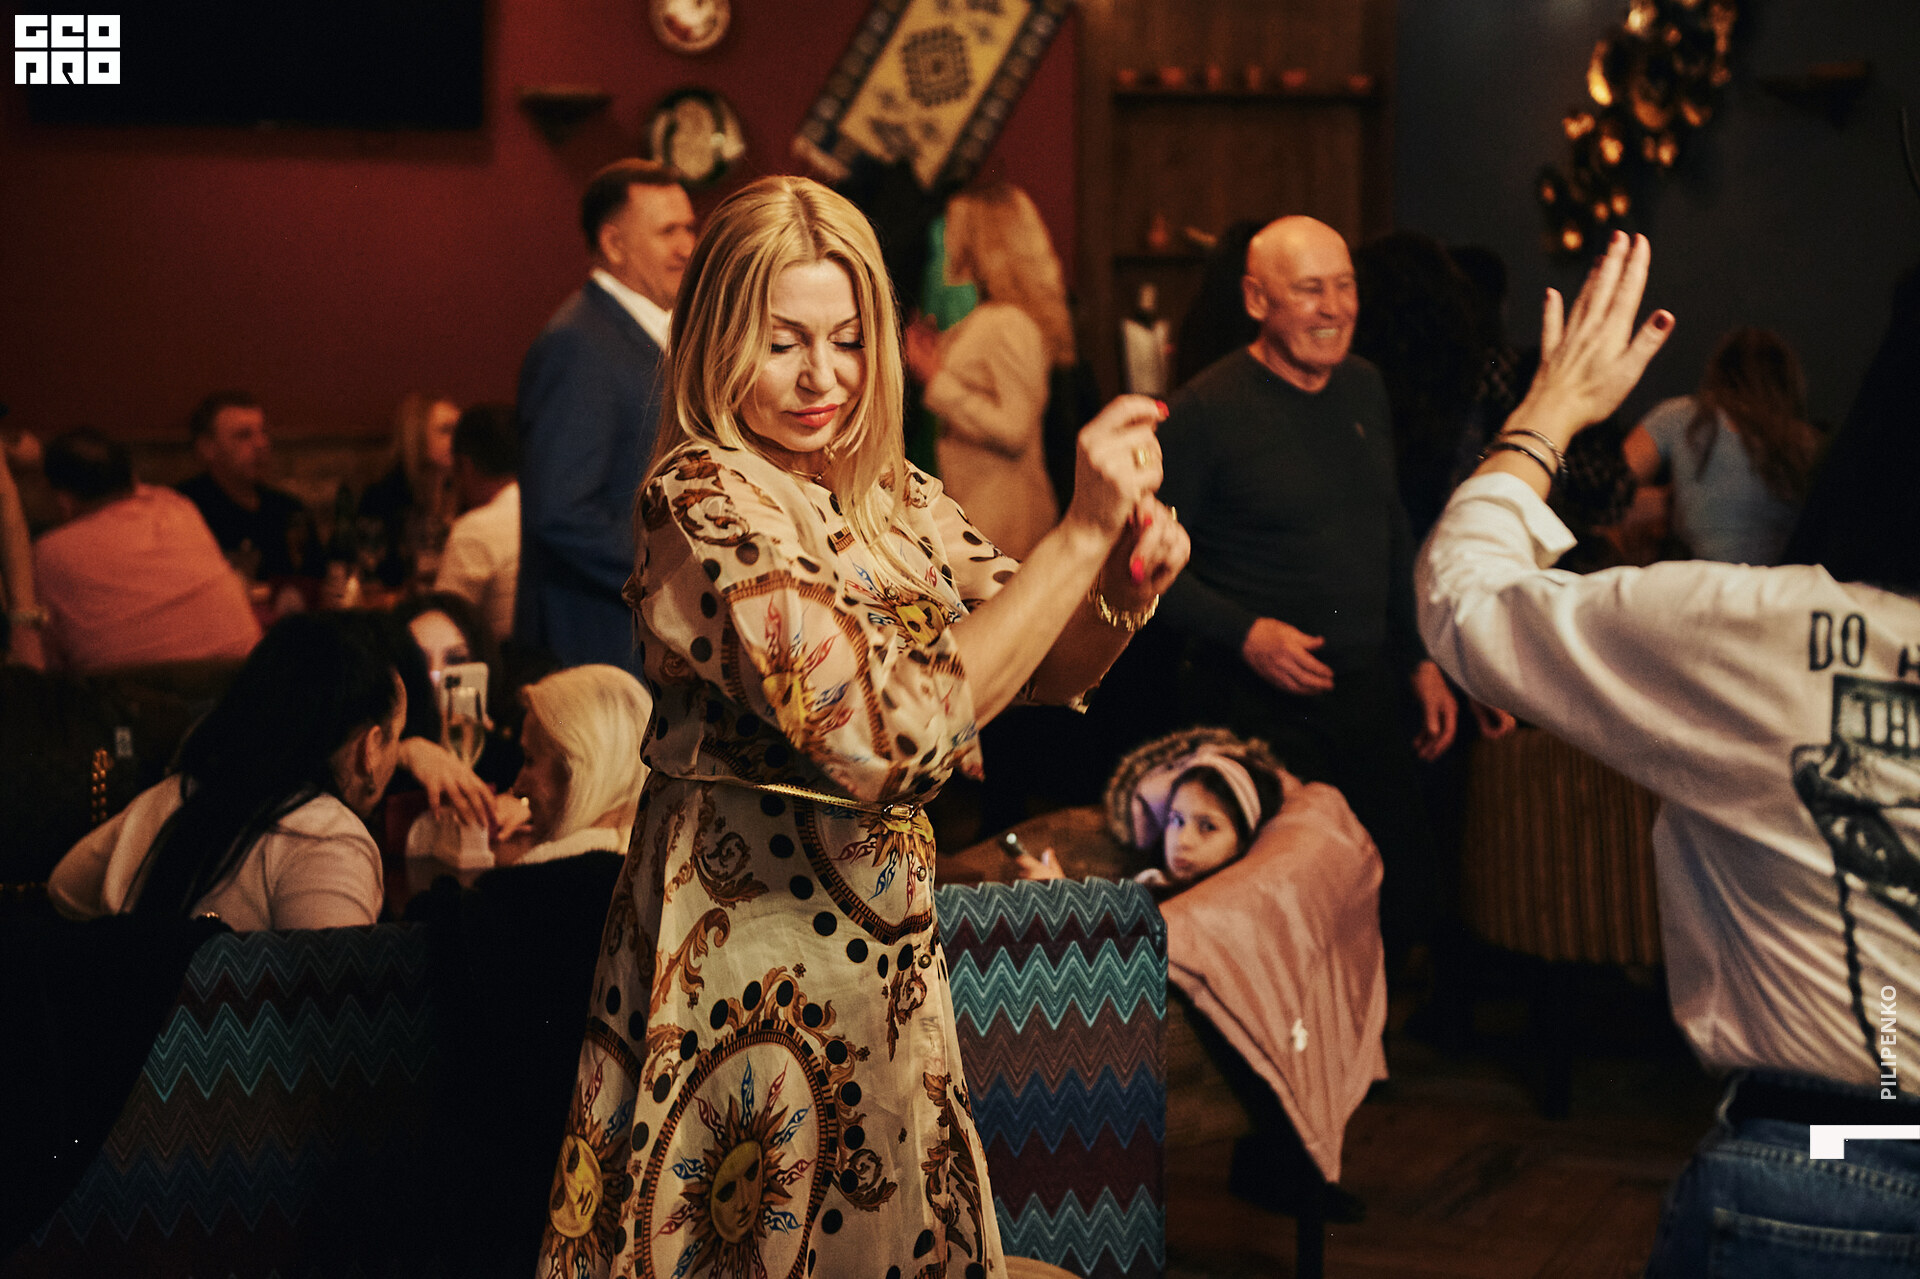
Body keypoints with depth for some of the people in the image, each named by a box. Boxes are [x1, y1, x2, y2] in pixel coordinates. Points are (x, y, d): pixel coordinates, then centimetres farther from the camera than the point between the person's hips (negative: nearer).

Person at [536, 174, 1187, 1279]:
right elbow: (887, 731, -28)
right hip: (754, 932, -7)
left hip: (882, 931, 7)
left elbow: (1047, 669, 13)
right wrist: (1081, 531, -25)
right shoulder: (702, 499, -18)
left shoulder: (897, 498, 5)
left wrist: (1129, 586, -10)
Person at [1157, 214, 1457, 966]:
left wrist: (1418, 657, 16)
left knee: (1404, 903, 11)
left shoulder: (1365, 389, 10)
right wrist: (1243, 634, -19)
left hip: (1369, 698, 6)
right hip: (1258, 712, -6)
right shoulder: (1205, 411, -11)